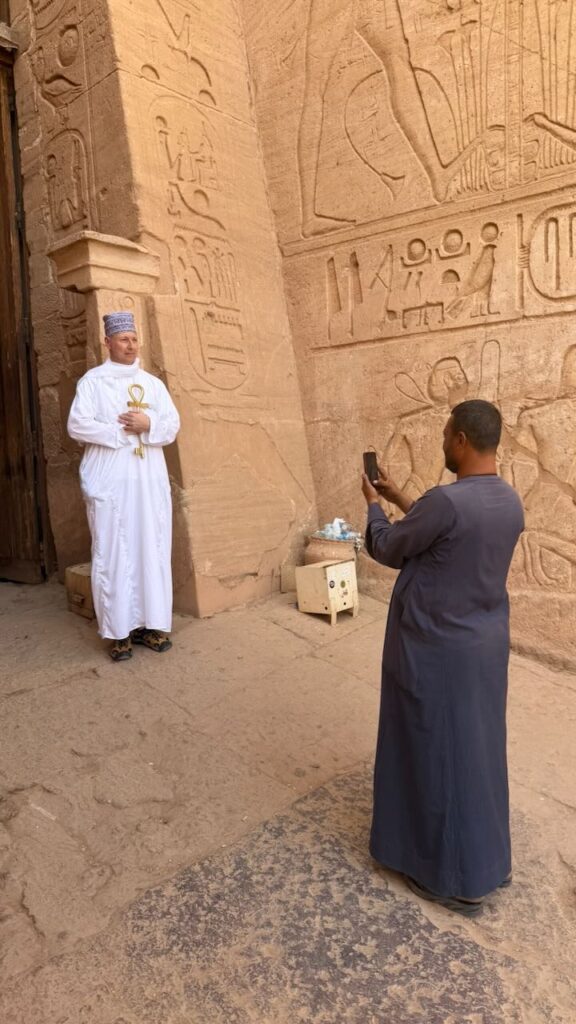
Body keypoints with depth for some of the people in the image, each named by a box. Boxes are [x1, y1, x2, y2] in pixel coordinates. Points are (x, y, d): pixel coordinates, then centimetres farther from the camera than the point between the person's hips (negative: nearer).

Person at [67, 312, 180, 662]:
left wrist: (148, 424, -12)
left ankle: (151, 624, 11)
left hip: (150, 479, 4)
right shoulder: (92, 381, 4)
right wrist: (124, 429, -9)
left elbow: (173, 425, 8)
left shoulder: (153, 383, 15)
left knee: (153, 550, 2)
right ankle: (119, 631, 2)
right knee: (112, 553, -4)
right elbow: (77, 425, -7)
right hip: (110, 480, -3)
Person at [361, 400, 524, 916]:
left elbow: (388, 549, -11)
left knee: (439, 754, 9)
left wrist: (374, 504, 7)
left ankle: (458, 878, 27)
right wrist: (402, 499, 20)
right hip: (487, 641, 8)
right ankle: (486, 857, 43)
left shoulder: (446, 501, -27)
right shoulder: (510, 501, -1)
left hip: (436, 649, -8)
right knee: (478, 746, 23)